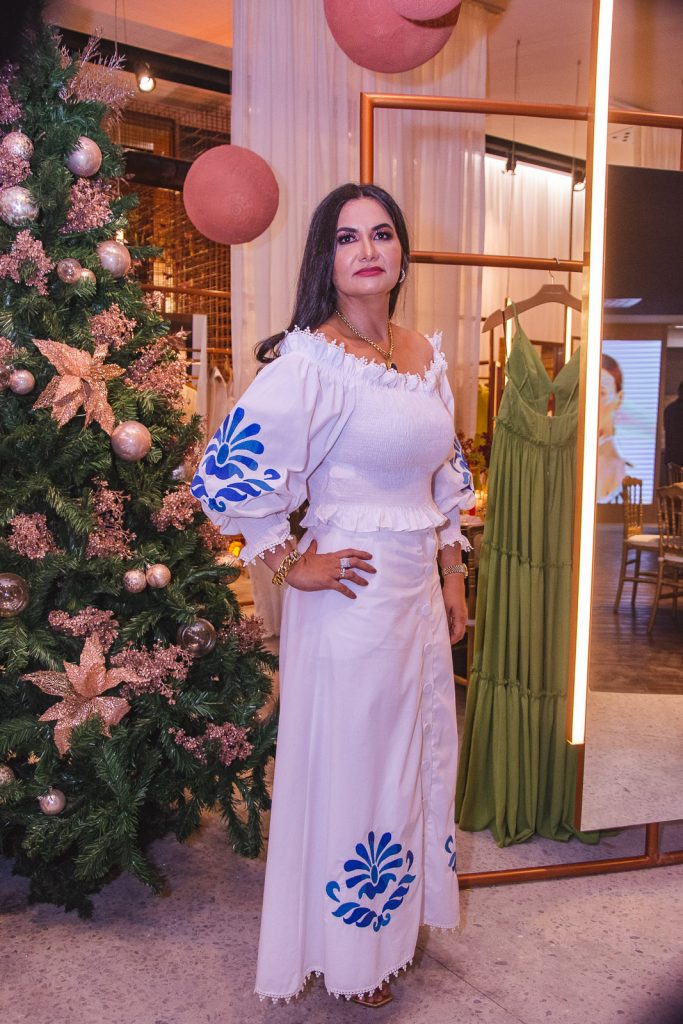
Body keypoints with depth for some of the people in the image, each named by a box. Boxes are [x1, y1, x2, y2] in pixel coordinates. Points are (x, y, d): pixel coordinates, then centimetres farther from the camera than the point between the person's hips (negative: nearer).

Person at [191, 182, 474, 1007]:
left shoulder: (427, 352, 7)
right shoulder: (310, 359, -16)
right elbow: (227, 475, -20)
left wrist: (452, 579, 14)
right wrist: (292, 567, -13)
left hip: (420, 592, 8)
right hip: (352, 597, -7)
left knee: (420, 757, 20)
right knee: (350, 768, 9)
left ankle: (402, 916, 47)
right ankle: (351, 955, 35)